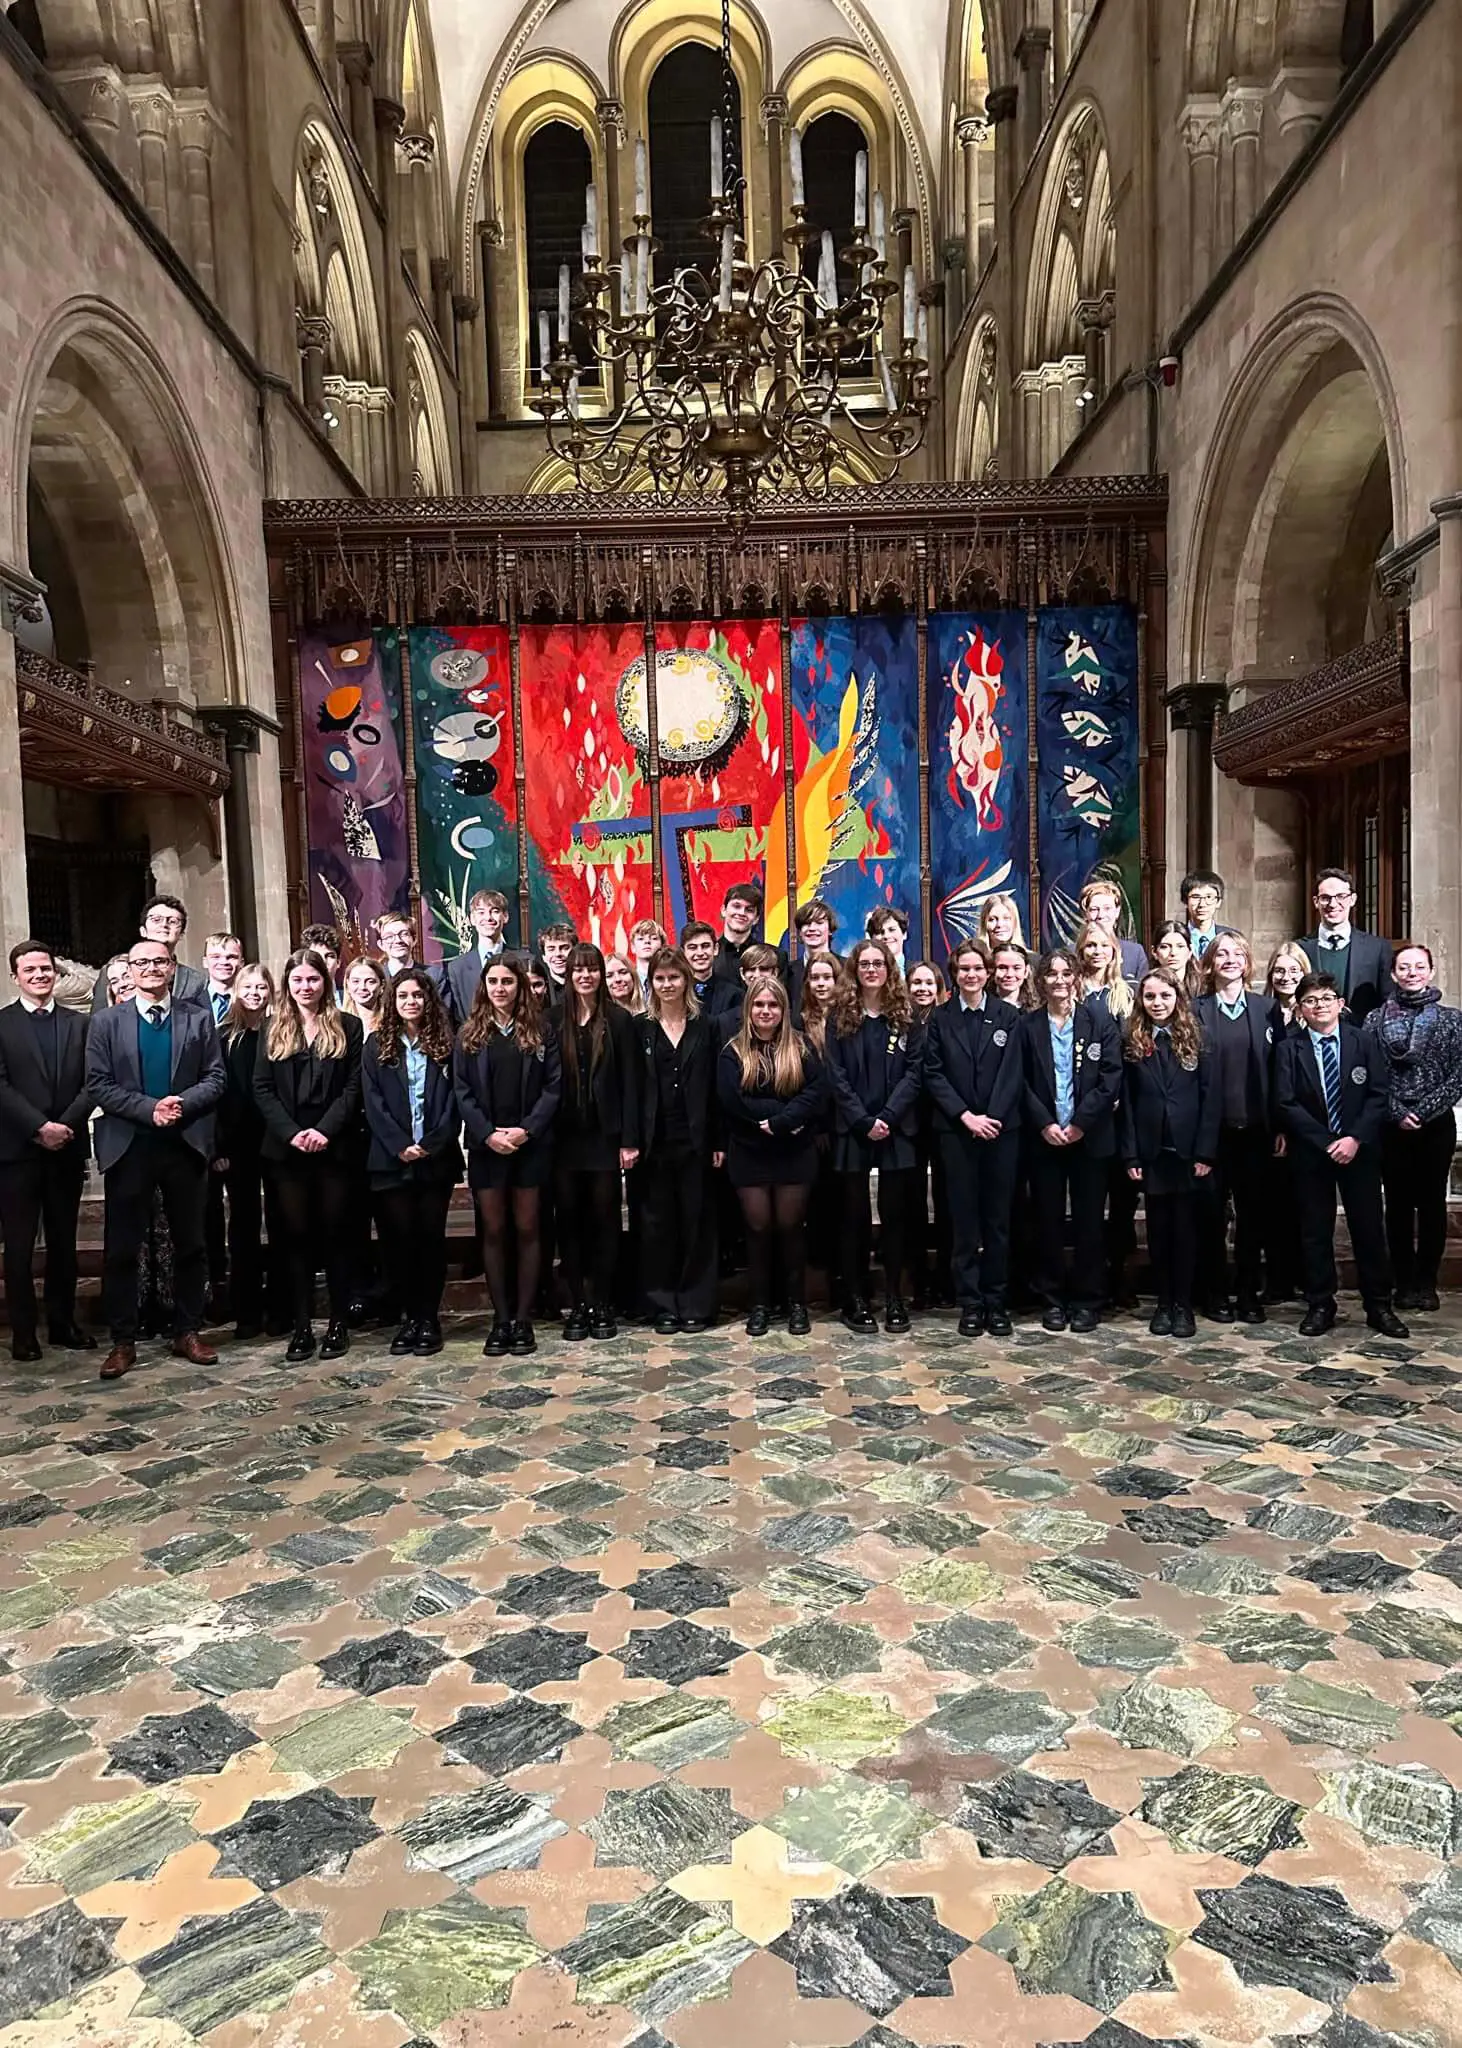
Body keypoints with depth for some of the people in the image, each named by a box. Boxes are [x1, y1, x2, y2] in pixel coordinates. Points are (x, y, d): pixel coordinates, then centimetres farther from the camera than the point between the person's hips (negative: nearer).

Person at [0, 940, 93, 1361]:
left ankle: (63, 1325, 18)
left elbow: (90, 1083, 4)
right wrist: (40, 1127, -15)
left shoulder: (79, 1024, 11)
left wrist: (65, 1125, -11)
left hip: (67, 1148, 3)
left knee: (64, 1241, 10)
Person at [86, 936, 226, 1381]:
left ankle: (187, 1333, 19)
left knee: (191, 1244, 8)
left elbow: (216, 1077, 2)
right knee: (121, 1249, 3)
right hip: (128, 1147, -1)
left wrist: (183, 1103, -16)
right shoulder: (106, 1022, 5)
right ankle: (123, 1341, 13)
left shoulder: (199, 1018, 7)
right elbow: (98, 1086, -3)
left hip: (186, 1145, 1)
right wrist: (149, 1108, -16)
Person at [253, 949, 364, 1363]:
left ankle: (339, 1322, 11)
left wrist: (325, 1130, -14)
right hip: (287, 1147, 2)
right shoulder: (274, 1029, 11)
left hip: (335, 1146, -2)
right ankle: (302, 1326, 10)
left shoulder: (347, 1026, 5)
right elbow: (262, 1089, 4)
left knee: (335, 1232, 3)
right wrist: (291, 1132, -10)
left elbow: (353, 1086, -2)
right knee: (297, 1235, 4)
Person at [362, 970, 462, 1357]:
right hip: (392, 1160, 0)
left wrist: (431, 1145, -12)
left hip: (436, 1159, 0)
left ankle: (429, 1318, 11)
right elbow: (374, 1102, 0)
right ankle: (410, 1317, 12)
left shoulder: (445, 1043, 6)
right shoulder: (377, 1045, 7)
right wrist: (400, 1146, -12)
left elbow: (453, 1100, 0)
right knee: (399, 1238, 1)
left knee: (431, 1236, 2)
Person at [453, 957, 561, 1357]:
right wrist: (488, 1133, -12)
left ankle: (523, 1319, 11)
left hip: (530, 1144, -1)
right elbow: (462, 1090, 1)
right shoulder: (469, 1034, 6)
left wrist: (527, 1130, -14)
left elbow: (553, 1086, -2)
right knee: (493, 1231, 4)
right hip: (485, 1145, 1)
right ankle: (500, 1319, 11)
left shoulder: (540, 1030, 3)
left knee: (526, 1229, 4)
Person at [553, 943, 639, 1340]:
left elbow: (630, 1083, -3)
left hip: (605, 1134, -1)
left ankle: (603, 1305, 15)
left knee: (604, 1219, 5)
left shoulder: (619, 1019, -1)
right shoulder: (554, 1019, 3)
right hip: (564, 1136, 1)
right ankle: (577, 1305, 15)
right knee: (569, 1219, 6)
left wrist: (630, 1139, -8)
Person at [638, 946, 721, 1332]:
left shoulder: (706, 1028, 5)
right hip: (655, 1142, 1)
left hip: (695, 1140, 0)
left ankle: (696, 1304, 14)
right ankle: (662, 1304, 16)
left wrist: (719, 1141, -4)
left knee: (697, 1221, 5)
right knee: (657, 1224, 6)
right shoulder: (641, 1029, 5)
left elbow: (716, 1087, 2)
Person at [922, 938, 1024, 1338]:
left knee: (998, 1217, 5)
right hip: (956, 1129, 0)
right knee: (964, 1218, 3)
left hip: (1002, 1127, 0)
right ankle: (969, 1303, 10)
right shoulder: (940, 1019, 6)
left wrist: (991, 1117, -13)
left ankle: (995, 1301, 13)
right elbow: (933, 1075, 0)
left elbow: (1011, 1073, -2)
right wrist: (966, 1116, -11)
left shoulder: (1008, 1015, 5)